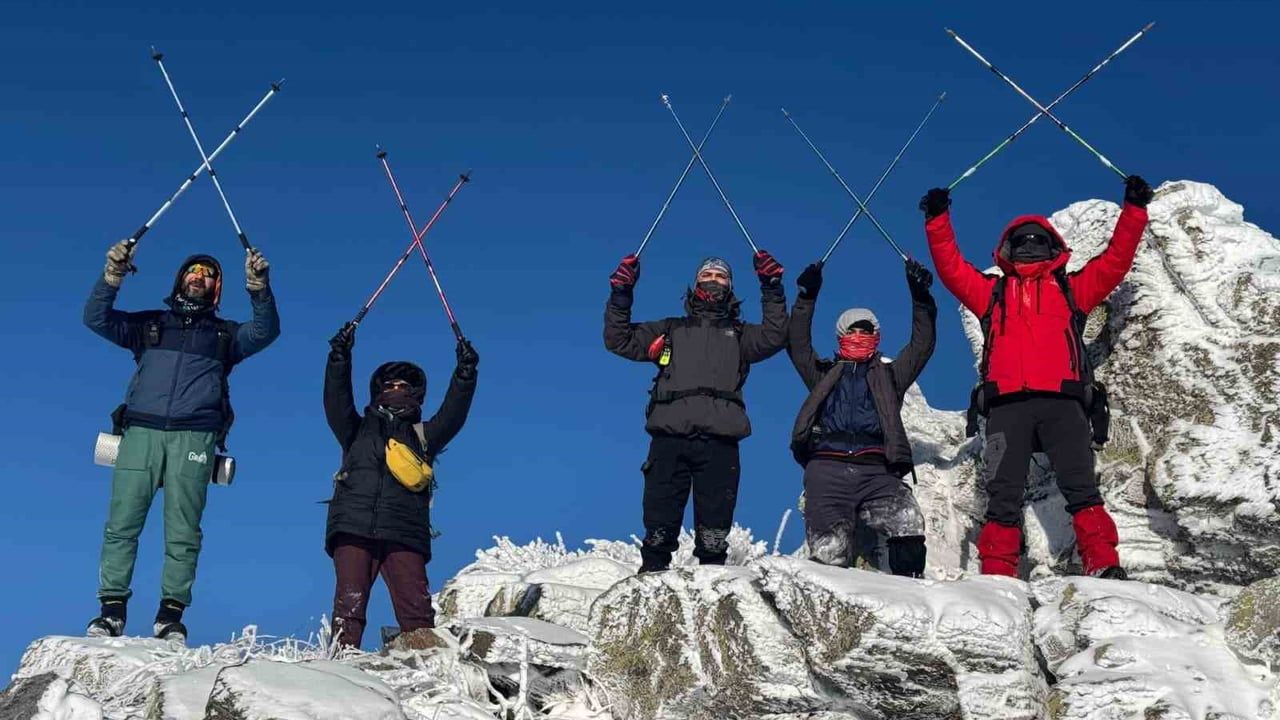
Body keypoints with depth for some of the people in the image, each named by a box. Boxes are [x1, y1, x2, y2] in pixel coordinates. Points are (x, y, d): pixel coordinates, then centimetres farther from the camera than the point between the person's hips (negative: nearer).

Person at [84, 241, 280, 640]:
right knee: (121, 523, -7)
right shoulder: (148, 324, 23)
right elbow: (96, 318, 12)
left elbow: (266, 331, 5)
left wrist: (259, 289, -12)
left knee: (183, 531, -7)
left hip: (194, 437, -1)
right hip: (141, 430, 1)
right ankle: (112, 609, -5)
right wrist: (112, 277, -4)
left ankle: (171, 613, -6)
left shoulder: (225, 334, 22)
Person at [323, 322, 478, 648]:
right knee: (349, 603, -13)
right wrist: (340, 358, -3)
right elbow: (337, 401, 10)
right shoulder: (357, 431, 26)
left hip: (405, 535, 0)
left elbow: (452, 415, 13)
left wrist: (465, 374, 0)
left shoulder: (423, 437, 27)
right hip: (354, 529, 0)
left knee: (417, 609, -13)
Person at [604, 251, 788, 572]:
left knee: (714, 528, -3)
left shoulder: (739, 334, 24)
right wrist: (621, 294, 8)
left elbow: (774, 337, 5)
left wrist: (772, 289, -3)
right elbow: (619, 340, 19)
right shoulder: (671, 330, 25)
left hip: (719, 440, 0)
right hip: (669, 437, 0)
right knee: (659, 521, -4)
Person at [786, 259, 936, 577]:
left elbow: (922, 344, 24)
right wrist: (807, 296, 13)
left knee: (908, 527, -27)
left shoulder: (889, 373, 31)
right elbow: (797, 344, 22)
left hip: (877, 471, 0)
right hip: (827, 470, 0)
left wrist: (921, 298, 12)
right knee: (829, 552, -18)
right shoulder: (825, 374, 31)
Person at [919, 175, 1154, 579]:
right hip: (1007, 404, 1)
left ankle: (1105, 569, -22)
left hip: (1062, 400, 0)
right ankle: (997, 578, -13)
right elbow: (950, 267, 21)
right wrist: (938, 221, 11)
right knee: (1003, 497, -8)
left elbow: (1116, 260, 22)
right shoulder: (992, 292, 29)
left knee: (1081, 488, -14)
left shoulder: (1072, 288, 28)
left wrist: (1134, 210, 15)